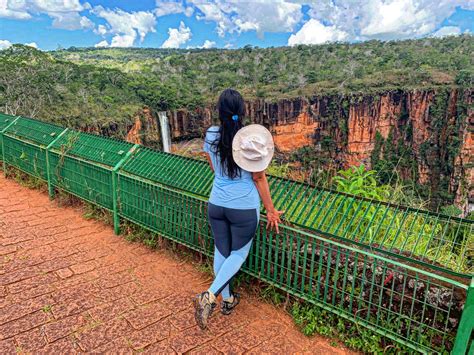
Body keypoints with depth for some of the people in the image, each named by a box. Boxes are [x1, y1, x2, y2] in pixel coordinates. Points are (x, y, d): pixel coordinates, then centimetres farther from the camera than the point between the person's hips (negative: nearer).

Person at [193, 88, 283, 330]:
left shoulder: (211, 135, -5)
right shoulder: (253, 138, -16)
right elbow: (259, 178, -10)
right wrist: (270, 210, -2)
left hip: (216, 205, 4)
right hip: (244, 208, -3)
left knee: (221, 252, 19)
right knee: (239, 253, 17)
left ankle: (227, 300, 35)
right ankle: (209, 296, 5)